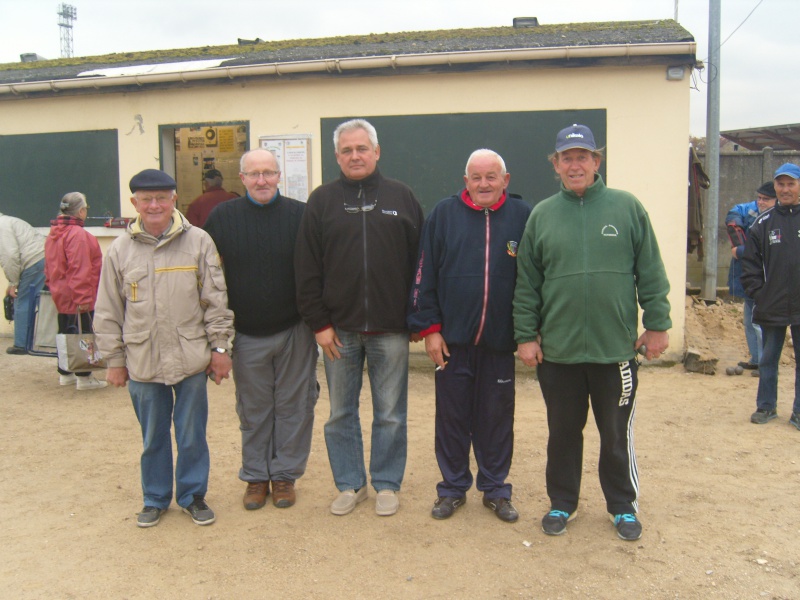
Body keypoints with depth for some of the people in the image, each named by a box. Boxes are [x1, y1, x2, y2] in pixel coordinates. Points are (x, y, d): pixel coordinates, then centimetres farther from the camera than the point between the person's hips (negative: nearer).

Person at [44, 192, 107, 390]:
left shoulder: (53, 234, 11)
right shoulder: (78, 234, -19)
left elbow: (50, 267, 16)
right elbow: (79, 269, -24)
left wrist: (53, 286, 23)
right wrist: (83, 298, -23)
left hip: (60, 295, 9)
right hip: (78, 297, -9)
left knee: (66, 333, 17)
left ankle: (65, 373, 27)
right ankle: (84, 377, 5)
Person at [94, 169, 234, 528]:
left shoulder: (198, 242, -2)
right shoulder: (120, 250, 2)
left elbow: (216, 300, 0)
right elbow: (108, 313, 6)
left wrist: (219, 347, -1)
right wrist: (115, 360, 6)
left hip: (191, 359, -1)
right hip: (142, 362, 1)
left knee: (192, 434, 10)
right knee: (152, 437, 14)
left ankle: (193, 495, 28)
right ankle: (155, 498, 31)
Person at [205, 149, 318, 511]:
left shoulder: (300, 215, -3)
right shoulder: (222, 217, 1)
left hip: (294, 332, -1)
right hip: (246, 335, 1)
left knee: (293, 406, 8)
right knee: (253, 410, 12)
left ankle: (285, 474, 23)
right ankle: (256, 476, 26)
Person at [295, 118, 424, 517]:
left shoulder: (401, 197, 5)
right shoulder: (322, 201, 5)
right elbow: (306, 268, 2)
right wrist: (318, 322, -4)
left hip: (391, 329, -1)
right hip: (339, 329, 1)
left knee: (391, 414, 8)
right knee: (341, 413, 11)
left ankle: (387, 484, 24)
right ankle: (350, 484, 26)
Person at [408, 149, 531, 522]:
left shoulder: (522, 216, 2)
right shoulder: (444, 214, 1)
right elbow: (425, 275, 1)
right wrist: (429, 327, -4)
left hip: (500, 341, 0)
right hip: (452, 338, 0)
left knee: (497, 419, 10)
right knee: (451, 416, 9)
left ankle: (495, 489, 26)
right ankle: (453, 488, 25)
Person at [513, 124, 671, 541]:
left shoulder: (627, 208, 1)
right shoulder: (542, 215, 5)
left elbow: (651, 273, 2)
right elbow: (526, 284, 5)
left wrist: (657, 324, -1)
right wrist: (526, 335, 1)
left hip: (615, 348, -1)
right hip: (557, 350, 1)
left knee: (617, 434, 11)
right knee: (563, 433, 13)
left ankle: (623, 505, 29)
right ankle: (562, 503, 31)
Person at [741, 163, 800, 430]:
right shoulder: (763, 223, 3)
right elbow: (750, 264, 7)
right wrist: (758, 293, -1)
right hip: (771, 308, 2)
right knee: (768, 360, 12)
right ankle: (766, 406, 24)